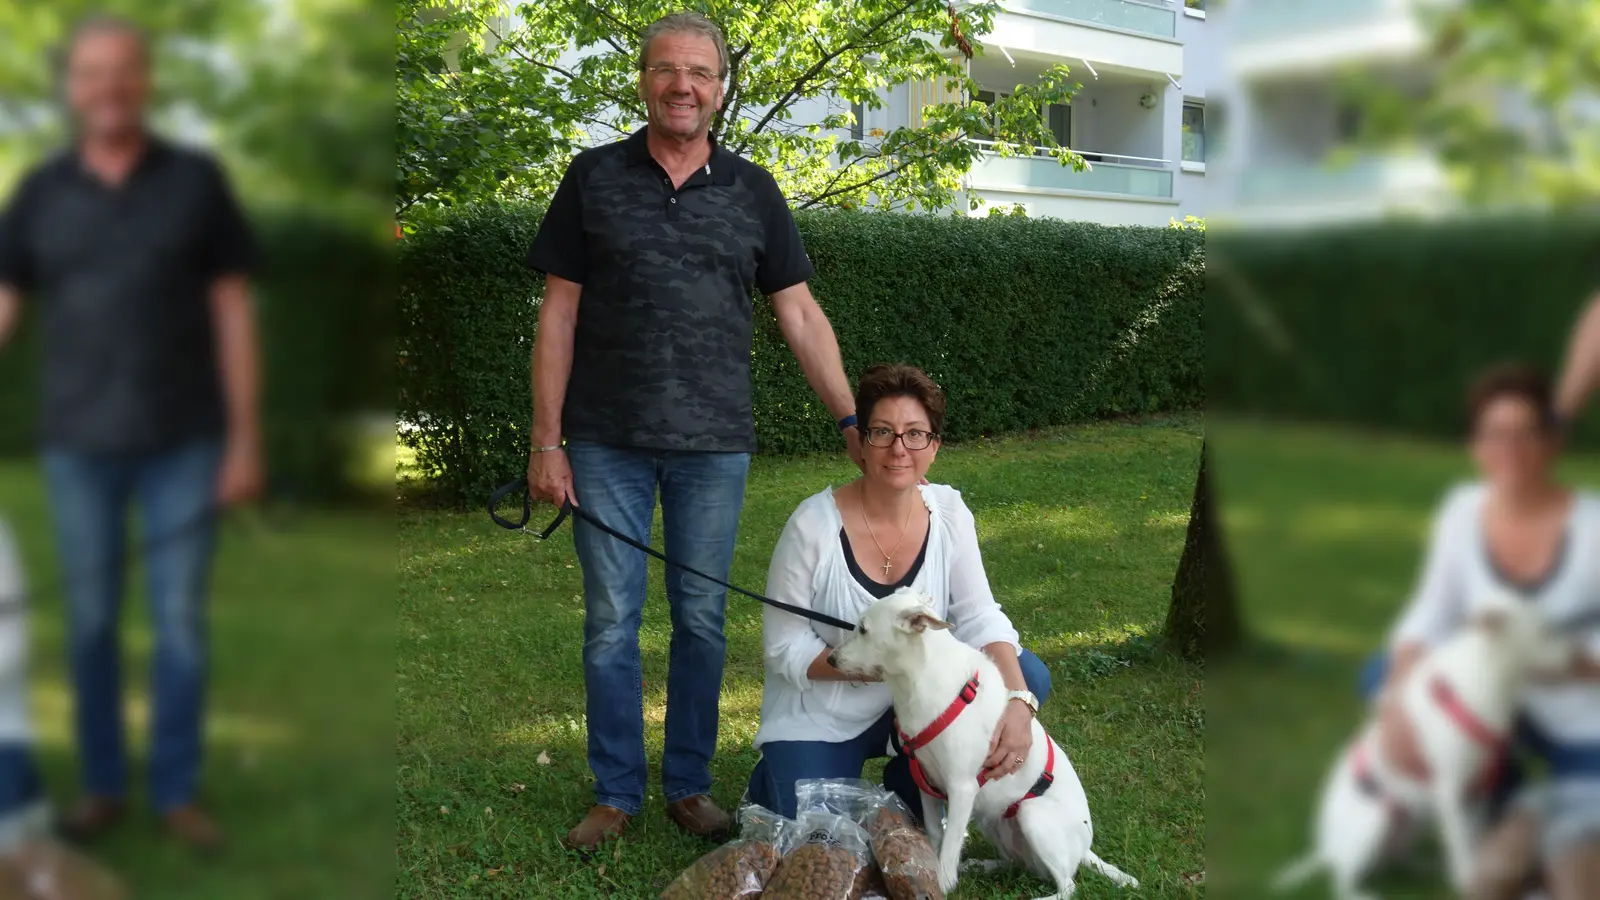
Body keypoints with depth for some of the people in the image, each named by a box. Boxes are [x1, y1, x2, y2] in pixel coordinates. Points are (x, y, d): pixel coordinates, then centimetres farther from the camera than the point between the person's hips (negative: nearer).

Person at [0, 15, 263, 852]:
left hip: (183, 442, -1)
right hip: (79, 445, 1)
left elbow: (232, 312, -1)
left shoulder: (197, 180, 0)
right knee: (91, 621, 9)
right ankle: (102, 785, 23)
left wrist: (244, 439, -5)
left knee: (180, 621, 3)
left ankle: (177, 790, 16)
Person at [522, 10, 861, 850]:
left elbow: (800, 315, 5)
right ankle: (616, 792, 19)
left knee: (701, 617, 8)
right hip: (606, 443, -1)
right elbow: (559, 313, 2)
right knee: (610, 619, 5)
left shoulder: (752, 191, 6)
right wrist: (546, 441, -3)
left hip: (714, 445, 1)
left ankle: (689, 783, 23)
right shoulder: (594, 178, 3)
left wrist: (853, 422, -2)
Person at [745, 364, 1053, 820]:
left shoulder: (948, 512, -7)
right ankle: (770, 782, 16)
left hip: (912, 701, 4)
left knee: (1029, 676, -16)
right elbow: (784, 646, -14)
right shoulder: (814, 524, -19)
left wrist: (1018, 702, -29)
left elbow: (979, 618, -12)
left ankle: (909, 790, 5)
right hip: (820, 720, -4)